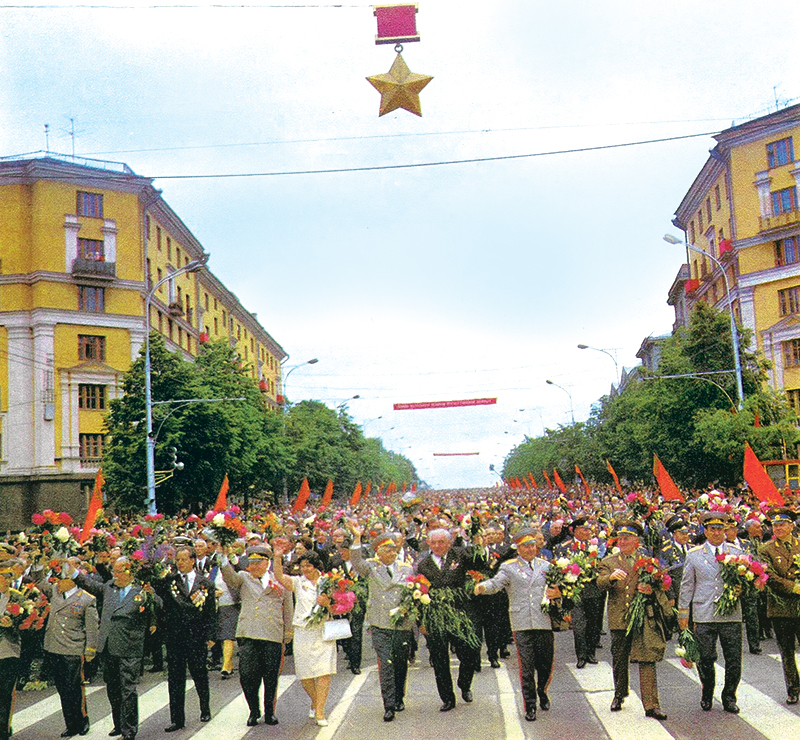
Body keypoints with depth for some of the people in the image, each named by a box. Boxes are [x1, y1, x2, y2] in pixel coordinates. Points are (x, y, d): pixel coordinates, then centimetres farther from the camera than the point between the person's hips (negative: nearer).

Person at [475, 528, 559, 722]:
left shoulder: (545, 566, 15)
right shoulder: (509, 567, 4)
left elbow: (556, 589, 22)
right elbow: (496, 583, -12)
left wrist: (558, 593, -2)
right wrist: (481, 587, -33)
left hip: (544, 622, 3)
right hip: (521, 624, -3)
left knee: (546, 664, 7)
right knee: (526, 666, -2)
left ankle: (542, 691, 37)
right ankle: (530, 705, 11)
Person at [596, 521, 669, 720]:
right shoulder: (608, 562, 9)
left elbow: (661, 586, 9)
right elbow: (600, 584, -8)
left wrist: (651, 590, -14)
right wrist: (611, 577, -30)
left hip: (644, 617, -1)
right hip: (619, 619, 1)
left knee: (647, 661, -6)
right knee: (619, 660, 12)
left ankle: (651, 705, -3)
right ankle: (619, 695, 34)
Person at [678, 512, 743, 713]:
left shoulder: (736, 553, 9)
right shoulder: (694, 555, 6)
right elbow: (687, 585, 9)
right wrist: (683, 612, 8)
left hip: (732, 614, 1)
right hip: (704, 615, -1)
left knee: (734, 659, 1)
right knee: (705, 659, 3)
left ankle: (729, 697, 18)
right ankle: (707, 695, 24)